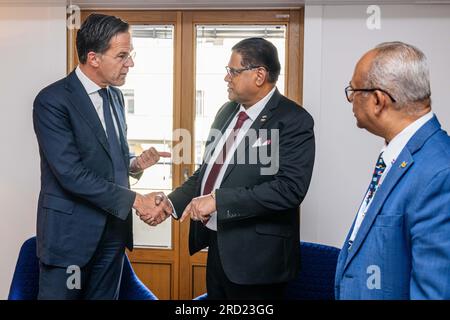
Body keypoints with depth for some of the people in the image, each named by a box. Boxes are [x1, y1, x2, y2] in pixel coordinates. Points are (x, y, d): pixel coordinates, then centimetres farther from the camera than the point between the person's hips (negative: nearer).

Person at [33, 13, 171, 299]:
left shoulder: (115, 96, 10)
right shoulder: (52, 100, -15)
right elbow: (71, 174, -21)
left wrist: (136, 164, -2)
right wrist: (134, 200, -20)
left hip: (114, 227, 7)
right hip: (70, 230, -6)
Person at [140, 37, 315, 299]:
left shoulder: (293, 121, -14)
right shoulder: (227, 111, 10)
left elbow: (291, 187, -25)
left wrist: (218, 199, -26)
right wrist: (171, 202, 3)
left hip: (256, 255, -7)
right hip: (217, 247, 7)